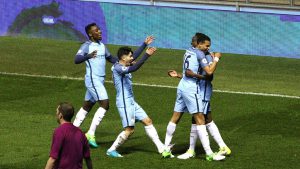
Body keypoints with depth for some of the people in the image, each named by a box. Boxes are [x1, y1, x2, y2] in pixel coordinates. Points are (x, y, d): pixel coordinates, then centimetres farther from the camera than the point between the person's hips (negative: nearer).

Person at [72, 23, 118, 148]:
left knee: (87, 107, 13)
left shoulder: (102, 45, 14)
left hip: (100, 80, 9)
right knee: (105, 104, -17)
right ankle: (91, 134, -16)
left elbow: (110, 58, 28)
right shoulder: (87, 46, -12)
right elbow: (76, 60, -26)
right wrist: (88, 56, -45)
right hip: (93, 80, -9)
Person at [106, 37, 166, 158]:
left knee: (147, 121, 8)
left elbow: (134, 57, 27)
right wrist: (147, 55, -33)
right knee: (129, 129, -9)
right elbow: (134, 68, -32)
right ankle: (111, 150, 3)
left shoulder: (123, 66, 12)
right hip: (124, 102, -10)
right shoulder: (118, 68, -16)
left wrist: (145, 44, 30)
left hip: (131, 102, 10)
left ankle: (161, 148, 9)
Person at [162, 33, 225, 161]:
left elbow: (188, 72, 9)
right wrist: (216, 59, -3)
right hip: (191, 88, -9)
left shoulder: (189, 51, 14)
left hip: (182, 86, 9)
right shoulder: (199, 54, -10)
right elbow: (209, 71, -15)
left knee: (175, 118, 12)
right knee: (200, 119, -9)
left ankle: (166, 149, 17)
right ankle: (209, 154, -11)